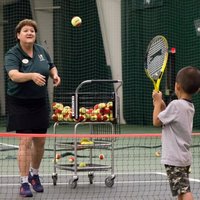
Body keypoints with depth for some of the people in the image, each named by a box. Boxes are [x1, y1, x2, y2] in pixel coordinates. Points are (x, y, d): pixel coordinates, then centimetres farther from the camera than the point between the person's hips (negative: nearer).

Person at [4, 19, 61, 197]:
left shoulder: (41, 51, 3)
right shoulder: (12, 54, -14)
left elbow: (52, 67, 19)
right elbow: (14, 75, -32)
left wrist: (55, 75, -4)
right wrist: (32, 76, -50)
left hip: (40, 103, 5)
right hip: (20, 104, -5)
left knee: (40, 142, 12)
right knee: (25, 142, -10)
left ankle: (35, 175, 33)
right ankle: (24, 183, -4)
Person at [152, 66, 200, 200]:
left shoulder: (176, 104, -19)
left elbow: (156, 121, -10)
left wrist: (157, 102, 2)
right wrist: (162, 105, 9)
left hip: (174, 159, -9)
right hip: (184, 157, 9)